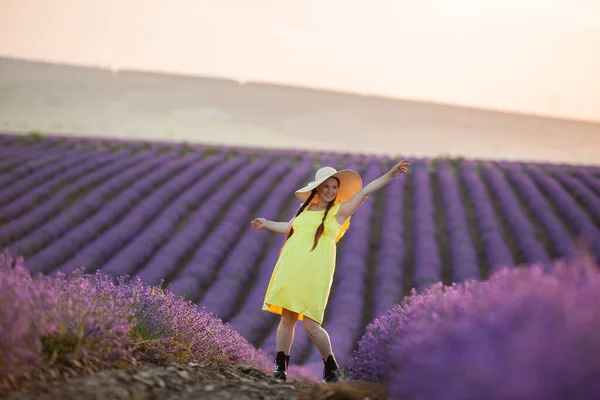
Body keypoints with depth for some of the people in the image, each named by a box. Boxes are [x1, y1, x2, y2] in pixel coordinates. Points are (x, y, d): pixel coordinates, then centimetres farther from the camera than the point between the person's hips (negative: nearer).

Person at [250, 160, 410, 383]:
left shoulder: (339, 211, 6)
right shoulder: (305, 209, 17)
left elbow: (366, 191, 1)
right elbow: (289, 227, 37)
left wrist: (391, 174, -5)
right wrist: (266, 224, 49)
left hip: (314, 273, -4)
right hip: (290, 270, 4)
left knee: (311, 325, -9)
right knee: (287, 319, 4)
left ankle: (332, 369, 8)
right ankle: (280, 368, 13)